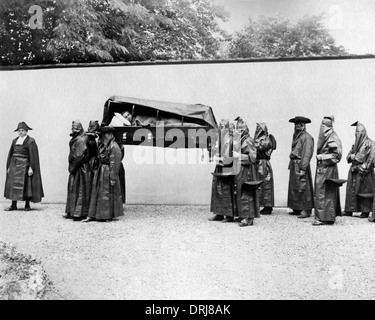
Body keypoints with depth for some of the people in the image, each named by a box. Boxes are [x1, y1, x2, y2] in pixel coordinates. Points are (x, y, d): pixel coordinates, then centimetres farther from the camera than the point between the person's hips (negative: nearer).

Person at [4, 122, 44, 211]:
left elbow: (33, 155, -10)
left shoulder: (30, 141, -5)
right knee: (13, 185, 4)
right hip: (14, 164, 6)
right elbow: (10, 154, 16)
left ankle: (27, 205, 6)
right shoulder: (15, 141, 13)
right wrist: (8, 166, 10)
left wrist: (31, 168, -16)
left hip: (24, 165, -6)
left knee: (25, 185, -4)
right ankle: (13, 205, 9)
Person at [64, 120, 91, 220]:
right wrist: (71, 166, 10)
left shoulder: (81, 140, -17)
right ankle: (71, 212, 22)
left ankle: (79, 213, 3)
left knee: (79, 190, -4)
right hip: (75, 168, 10)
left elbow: (79, 157, -22)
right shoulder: (75, 139, 13)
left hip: (80, 169, -10)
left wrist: (72, 167, -14)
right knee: (72, 189, 14)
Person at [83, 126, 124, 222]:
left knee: (108, 195, 0)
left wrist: (113, 178, -20)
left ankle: (109, 215, 14)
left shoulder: (114, 147, -14)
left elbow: (115, 164, -17)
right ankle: (92, 215, 14)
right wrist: (98, 170, 12)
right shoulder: (102, 146, 12)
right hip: (100, 172, 9)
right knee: (96, 193, 9)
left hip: (108, 173, -8)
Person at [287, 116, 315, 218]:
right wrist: (291, 166, 13)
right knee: (293, 187, 11)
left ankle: (306, 210, -1)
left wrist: (303, 168, -20)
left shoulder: (307, 137, -9)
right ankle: (296, 209, 19)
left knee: (303, 188, -6)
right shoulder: (296, 136, 18)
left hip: (301, 165, -9)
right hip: (293, 165, 9)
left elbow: (307, 154, -15)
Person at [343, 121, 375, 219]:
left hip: (364, 171, -6)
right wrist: (351, 156, -3)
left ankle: (366, 211, 2)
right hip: (354, 170, 6)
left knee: (364, 190, -4)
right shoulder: (355, 144, 17)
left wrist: (364, 168, -16)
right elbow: (348, 156, 20)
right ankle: (349, 210, 8)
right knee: (351, 190, 4)